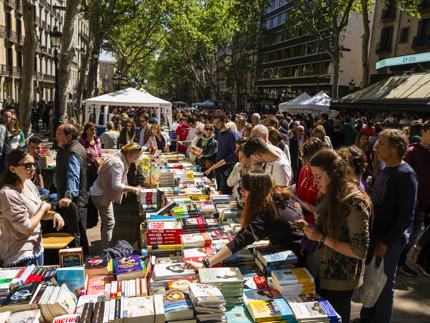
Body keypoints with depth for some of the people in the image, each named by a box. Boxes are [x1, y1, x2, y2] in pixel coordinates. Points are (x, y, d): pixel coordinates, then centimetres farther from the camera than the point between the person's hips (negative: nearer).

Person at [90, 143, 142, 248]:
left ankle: (105, 247, 29)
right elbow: (116, 185, -29)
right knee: (109, 222, -8)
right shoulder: (118, 164, -25)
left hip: (104, 193, 11)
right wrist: (133, 189, -26)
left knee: (106, 221, 18)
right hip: (101, 195, -11)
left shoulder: (118, 158, 5)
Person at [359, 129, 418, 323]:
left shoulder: (406, 174, -16)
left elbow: (406, 216, -18)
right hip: (374, 235, 7)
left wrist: (386, 242, -17)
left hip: (390, 240, -7)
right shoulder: (385, 170, 7)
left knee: (384, 284, 8)